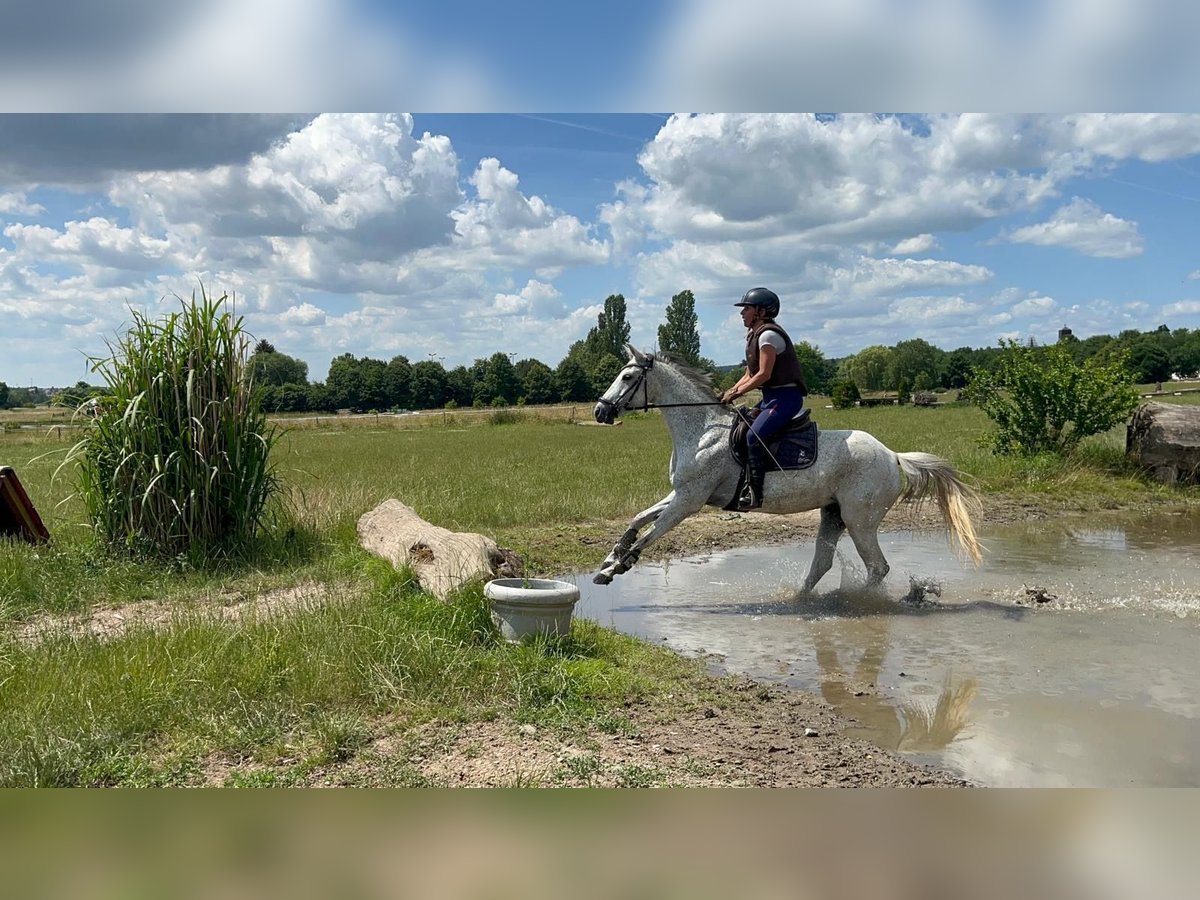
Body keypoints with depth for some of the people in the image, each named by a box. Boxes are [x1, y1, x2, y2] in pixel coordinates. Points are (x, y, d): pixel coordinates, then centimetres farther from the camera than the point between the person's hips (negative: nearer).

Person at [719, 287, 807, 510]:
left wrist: (737, 392, -16)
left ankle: (754, 492, -23)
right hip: (771, 397, 11)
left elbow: (763, 374, -21)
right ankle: (740, 481, 13)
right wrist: (732, 391, 2)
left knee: (754, 436, -25)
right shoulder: (753, 336, 17)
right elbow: (749, 375, 18)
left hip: (786, 396, -11)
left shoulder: (768, 335, -14)